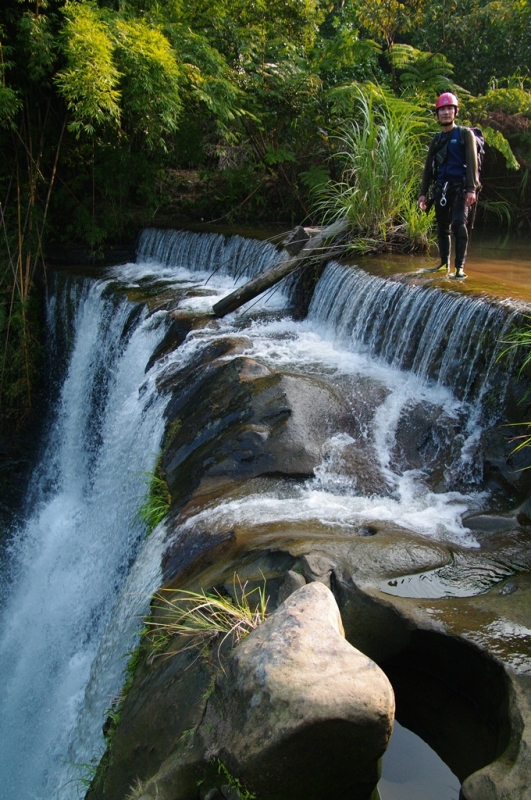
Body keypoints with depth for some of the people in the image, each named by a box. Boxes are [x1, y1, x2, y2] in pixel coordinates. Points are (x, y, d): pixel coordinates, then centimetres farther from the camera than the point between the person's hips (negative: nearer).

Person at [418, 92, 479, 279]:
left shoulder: (465, 134, 2)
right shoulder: (436, 140, 16)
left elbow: (472, 162, -7)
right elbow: (428, 168, 18)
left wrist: (472, 189, -17)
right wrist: (423, 193, 11)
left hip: (460, 188, -5)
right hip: (441, 189, 5)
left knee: (459, 224, -17)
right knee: (443, 228, 8)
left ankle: (460, 267, -17)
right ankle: (445, 263, 18)